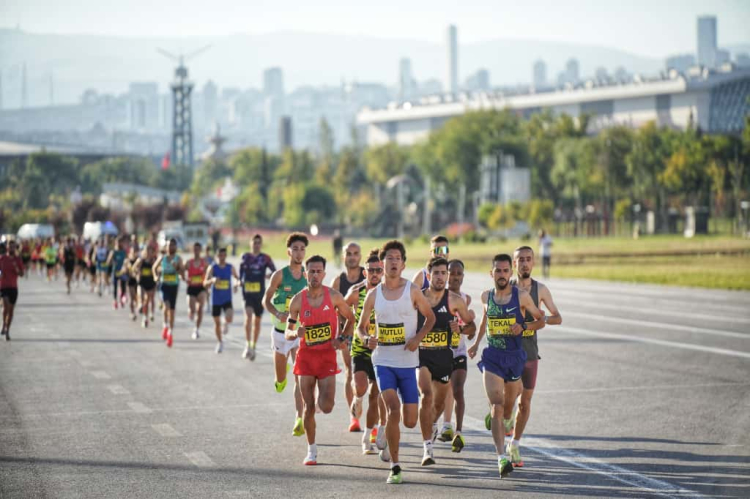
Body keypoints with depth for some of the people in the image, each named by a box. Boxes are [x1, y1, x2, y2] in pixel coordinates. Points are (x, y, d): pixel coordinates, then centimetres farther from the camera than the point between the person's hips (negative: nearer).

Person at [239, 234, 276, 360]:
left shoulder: (265, 258, 2)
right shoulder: (245, 257, 5)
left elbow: (275, 272, -3)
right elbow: (240, 273, 14)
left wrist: (269, 275, -23)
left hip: (260, 293, 1)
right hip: (247, 292, -1)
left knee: (257, 320, 10)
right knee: (248, 315, -22)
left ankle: (253, 347, 26)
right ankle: (247, 345, -22)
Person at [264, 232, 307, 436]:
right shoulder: (279, 275, -7)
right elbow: (266, 300, -2)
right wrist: (278, 314, -19)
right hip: (281, 331, 0)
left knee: (300, 378, -13)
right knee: (280, 379, 13)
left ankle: (300, 420, -14)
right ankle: (281, 379, 51)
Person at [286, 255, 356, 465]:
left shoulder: (333, 296, -5)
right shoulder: (298, 300, -3)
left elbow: (350, 319, 10)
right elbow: (288, 333, 3)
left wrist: (341, 339, -4)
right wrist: (295, 333, -20)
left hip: (327, 355, -1)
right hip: (306, 355, 1)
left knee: (326, 408, -12)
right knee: (308, 407, 2)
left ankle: (322, 398, 26)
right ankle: (311, 450, 16)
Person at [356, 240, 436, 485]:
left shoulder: (412, 290, -2)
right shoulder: (374, 295, 2)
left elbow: (430, 317, 9)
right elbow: (360, 327, 12)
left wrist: (417, 338, -8)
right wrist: (366, 339, -10)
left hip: (408, 362, 0)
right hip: (383, 360, 0)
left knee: (410, 421, 1)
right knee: (393, 410, -19)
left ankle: (389, 439, 38)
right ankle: (395, 467, -7)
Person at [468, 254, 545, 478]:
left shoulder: (521, 296, -5)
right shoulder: (486, 296, 4)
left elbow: (540, 321, 3)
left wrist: (523, 326, -15)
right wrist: (476, 343, 25)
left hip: (515, 356, 0)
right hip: (492, 357, 0)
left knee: (509, 403, 18)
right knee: (496, 407, -14)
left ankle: (504, 419, 57)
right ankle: (502, 458, -20)